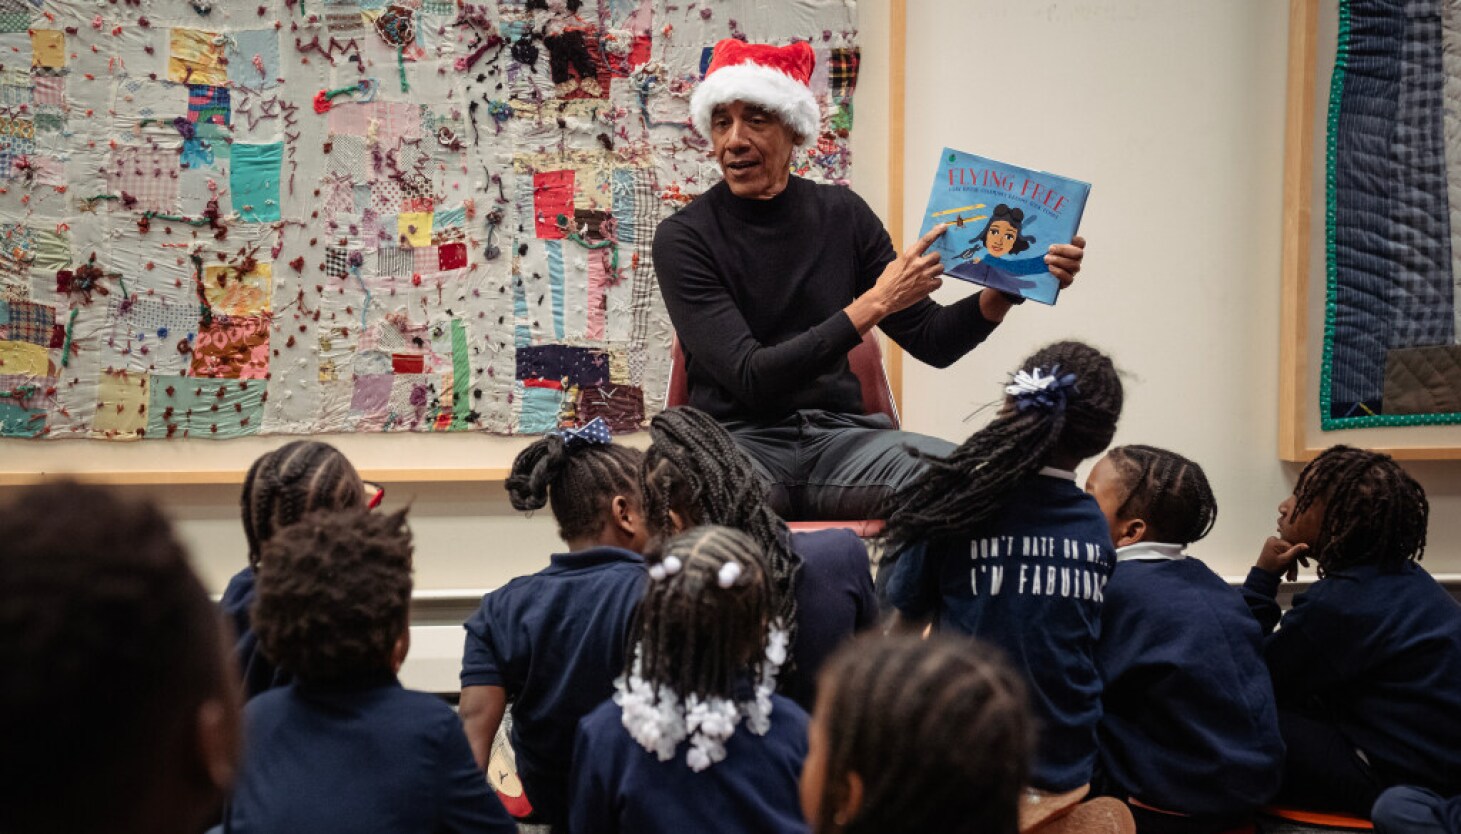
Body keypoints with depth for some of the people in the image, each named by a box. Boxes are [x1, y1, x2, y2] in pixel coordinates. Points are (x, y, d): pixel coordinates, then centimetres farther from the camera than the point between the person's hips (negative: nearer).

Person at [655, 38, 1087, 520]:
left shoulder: (842, 215, 10)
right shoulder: (683, 238, -4)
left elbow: (932, 341, 12)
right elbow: (749, 378, -14)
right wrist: (873, 304, -17)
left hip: (838, 435, 4)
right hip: (741, 439, -4)